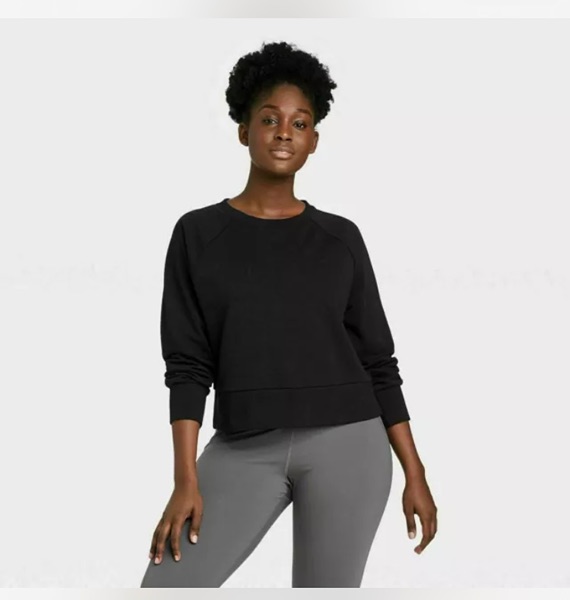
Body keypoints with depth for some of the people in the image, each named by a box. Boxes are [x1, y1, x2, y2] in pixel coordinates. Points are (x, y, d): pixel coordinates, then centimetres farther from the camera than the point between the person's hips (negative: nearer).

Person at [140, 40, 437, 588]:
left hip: (346, 444, 0)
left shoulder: (340, 238, 7)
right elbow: (188, 363, 1)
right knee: (166, 584, -11)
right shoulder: (199, 233, 5)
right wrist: (186, 479, -8)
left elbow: (378, 362, 9)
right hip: (245, 451, 0)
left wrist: (415, 474, 5)